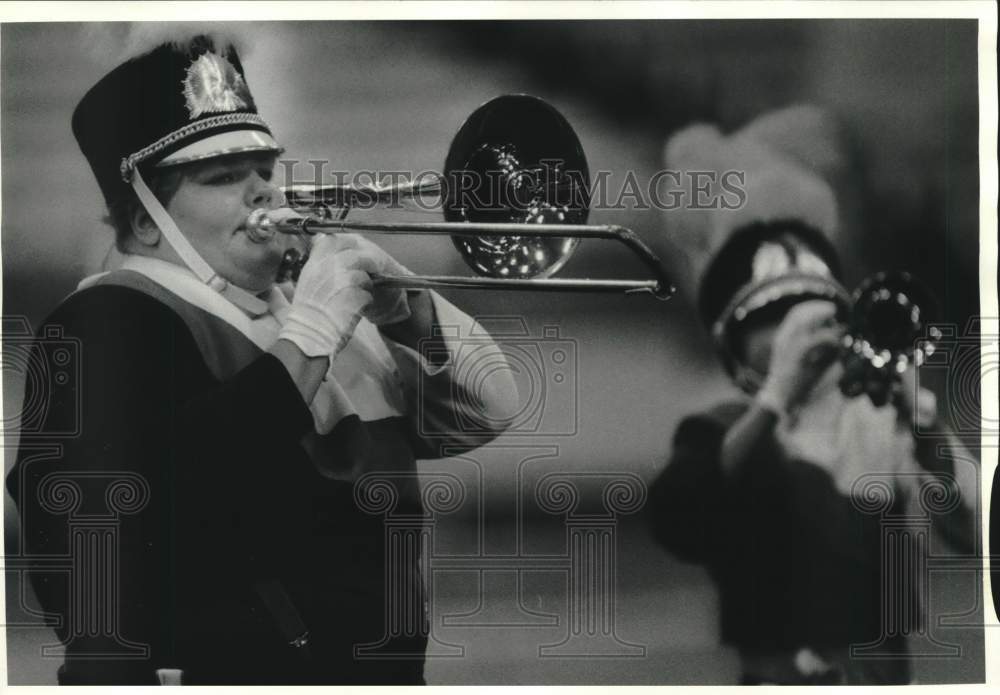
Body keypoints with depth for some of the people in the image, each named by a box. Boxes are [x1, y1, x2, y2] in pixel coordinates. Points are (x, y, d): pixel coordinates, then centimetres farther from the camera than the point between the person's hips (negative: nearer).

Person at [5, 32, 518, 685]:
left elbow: (486, 411, 9)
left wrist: (406, 307, -7)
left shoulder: (324, 314, 11)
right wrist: (303, 341, -22)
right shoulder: (109, 325, -12)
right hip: (227, 666, -7)